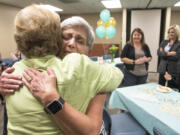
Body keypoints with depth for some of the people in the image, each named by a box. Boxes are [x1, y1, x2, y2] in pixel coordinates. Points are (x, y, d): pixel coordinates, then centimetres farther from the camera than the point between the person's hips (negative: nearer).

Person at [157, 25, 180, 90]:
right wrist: (168, 53, -18)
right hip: (162, 69, 4)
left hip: (173, 71, -3)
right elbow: (158, 52, -5)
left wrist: (164, 53, -9)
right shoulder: (164, 42, 9)